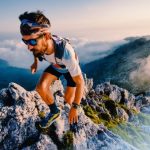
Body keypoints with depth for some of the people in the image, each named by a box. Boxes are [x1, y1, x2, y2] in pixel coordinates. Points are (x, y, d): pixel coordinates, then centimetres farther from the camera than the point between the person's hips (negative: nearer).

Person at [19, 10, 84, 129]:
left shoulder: (65, 51, -47)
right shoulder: (38, 44, -33)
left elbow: (80, 82, -37)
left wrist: (74, 108, -31)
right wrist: (35, 61, -12)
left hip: (70, 68, -3)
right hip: (55, 66, 4)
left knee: (68, 100, -5)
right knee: (41, 87, -18)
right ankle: (54, 112, 7)